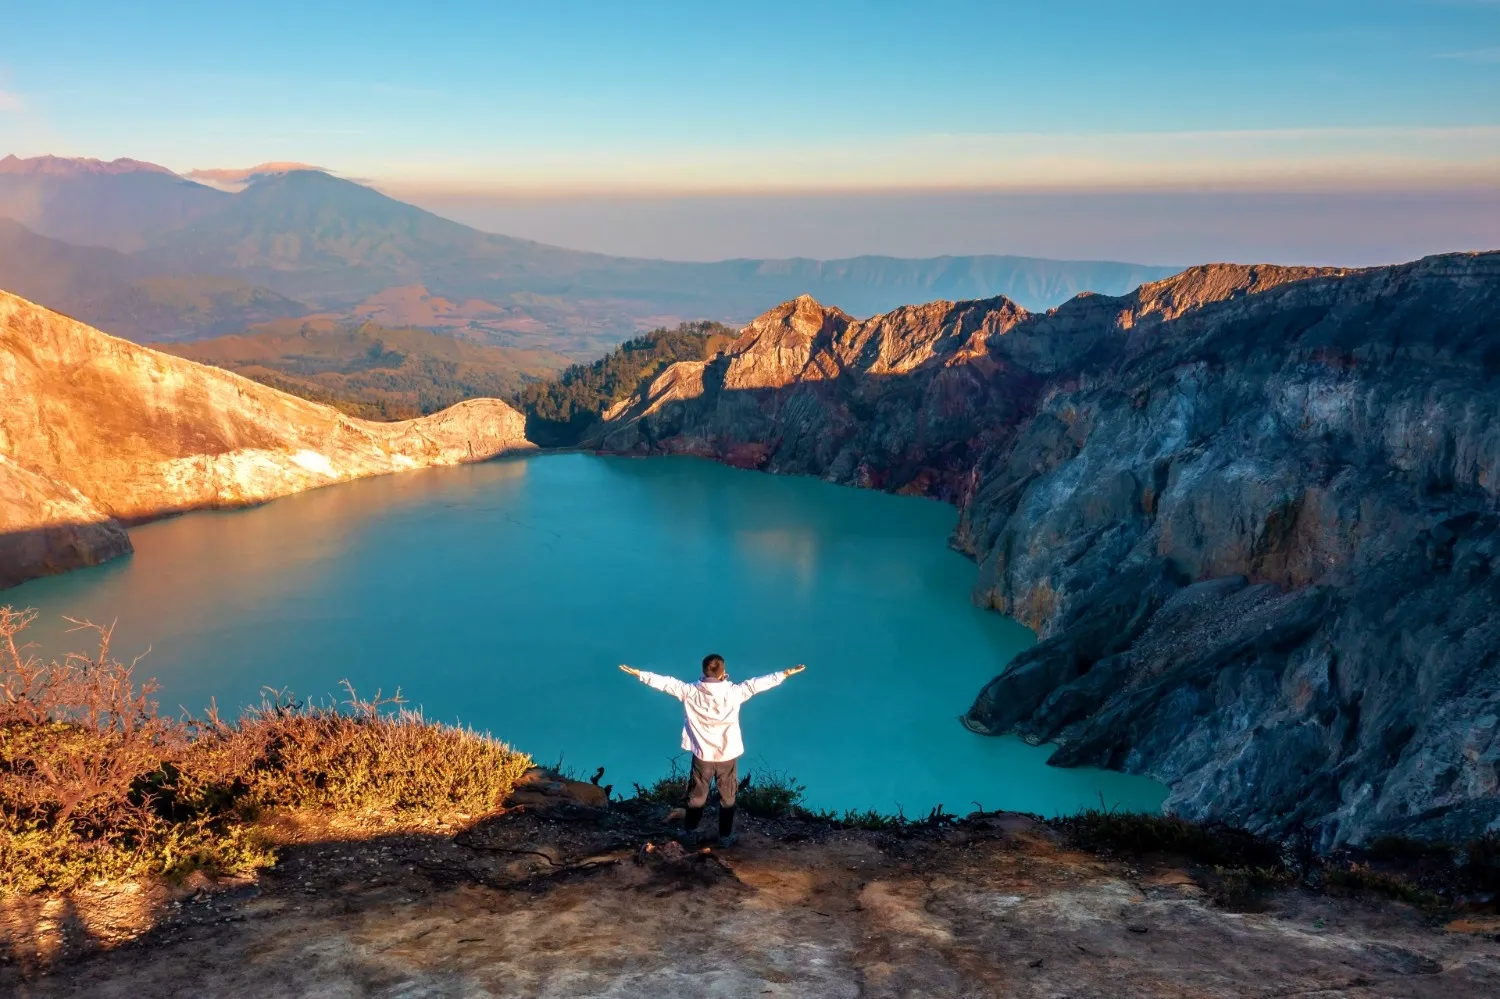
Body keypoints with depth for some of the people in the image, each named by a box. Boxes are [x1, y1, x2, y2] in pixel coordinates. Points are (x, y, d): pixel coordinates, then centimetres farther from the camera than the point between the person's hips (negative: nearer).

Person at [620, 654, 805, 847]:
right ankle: (725, 836, 26)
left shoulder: (691, 692, -16)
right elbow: (756, 684, -10)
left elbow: (667, 683, -10)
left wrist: (639, 674, -2)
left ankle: (689, 832, 35)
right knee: (727, 797, 17)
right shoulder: (734, 692, -18)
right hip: (728, 754, -1)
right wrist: (785, 674, -1)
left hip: (702, 754, 1)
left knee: (697, 795, 20)